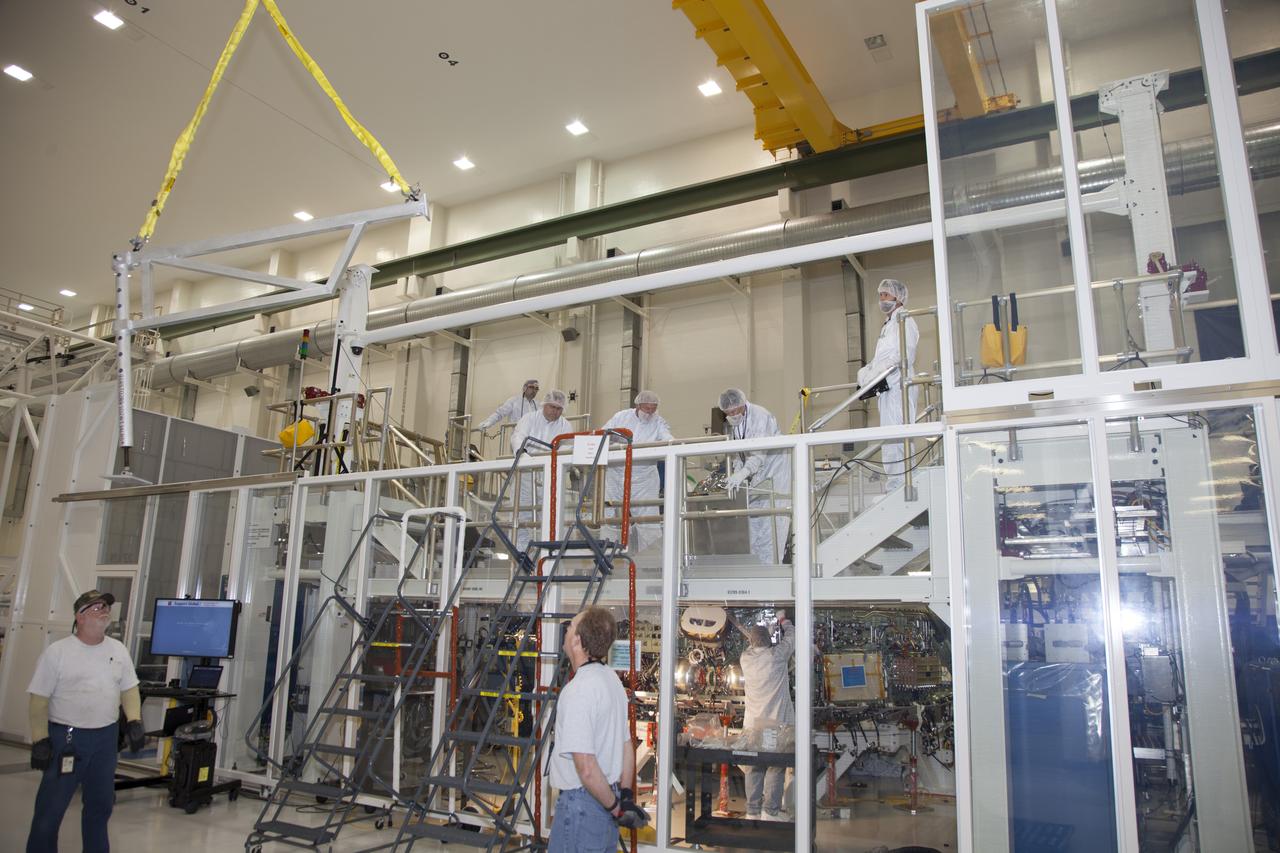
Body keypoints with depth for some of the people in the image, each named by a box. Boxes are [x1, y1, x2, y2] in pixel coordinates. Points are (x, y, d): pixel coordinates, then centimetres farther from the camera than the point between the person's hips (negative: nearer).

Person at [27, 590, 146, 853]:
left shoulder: (118, 650, 5)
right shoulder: (57, 652, -8)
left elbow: (129, 689, 11)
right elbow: (39, 699, -6)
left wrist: (134, 722, -1)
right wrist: (40, 740, -10)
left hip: (106, 737, 5)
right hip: (65, 738, -4)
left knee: (100, 803, 15)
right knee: (50, 806, 0)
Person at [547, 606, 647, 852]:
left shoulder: (578, 690, -22)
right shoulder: (612, 678, 7)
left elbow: (586, 768, -24)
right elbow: (627, 747, 14)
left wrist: (616, 808, -12)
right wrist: (625, 796, 16)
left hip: (582, 802, -8)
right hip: (606, 802, 9)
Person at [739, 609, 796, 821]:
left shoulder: (745, 659, 2)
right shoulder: (777, 655, -8)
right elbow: (792, 635, 9)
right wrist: (783, 620, 27)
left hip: (753, 723, 4)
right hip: (776, 722, -4)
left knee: (754, 768, 8)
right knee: (776, 768, 2)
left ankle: (753, 812, 11)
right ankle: (770, 811, 0)